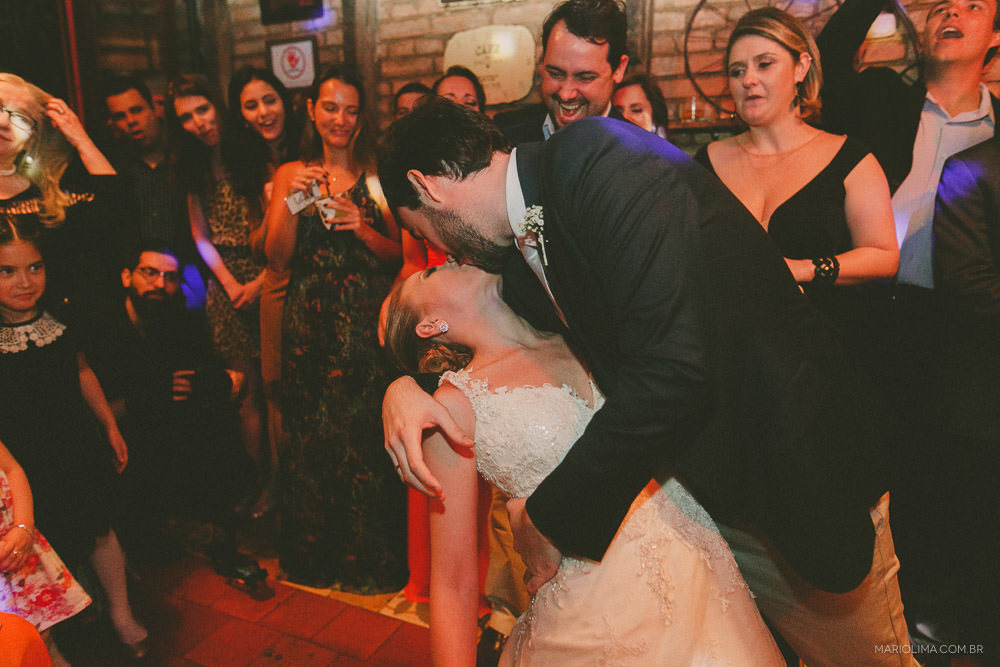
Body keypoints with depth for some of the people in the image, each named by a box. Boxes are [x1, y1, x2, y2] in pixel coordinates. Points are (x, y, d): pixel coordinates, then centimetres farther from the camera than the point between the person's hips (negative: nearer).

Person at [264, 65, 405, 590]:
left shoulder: (377, 177, 4)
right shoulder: (290, 175, 9)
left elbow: (401, 255, 4)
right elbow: (277, 260, 1)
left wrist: (363, 230, -13)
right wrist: (293, 204, -12)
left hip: (367, 324, -2)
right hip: (310, 325, 2)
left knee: (367, 434, -1)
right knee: (311, 438, 7)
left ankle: (372, 559, 19)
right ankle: (317, 553, 28)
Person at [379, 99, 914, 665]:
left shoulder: (597, 156, -24)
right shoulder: (522, 263, 2)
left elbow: (672, 368, -34)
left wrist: (550, 520, -22)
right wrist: (404, 385, -5)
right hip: (704, 492, 7)